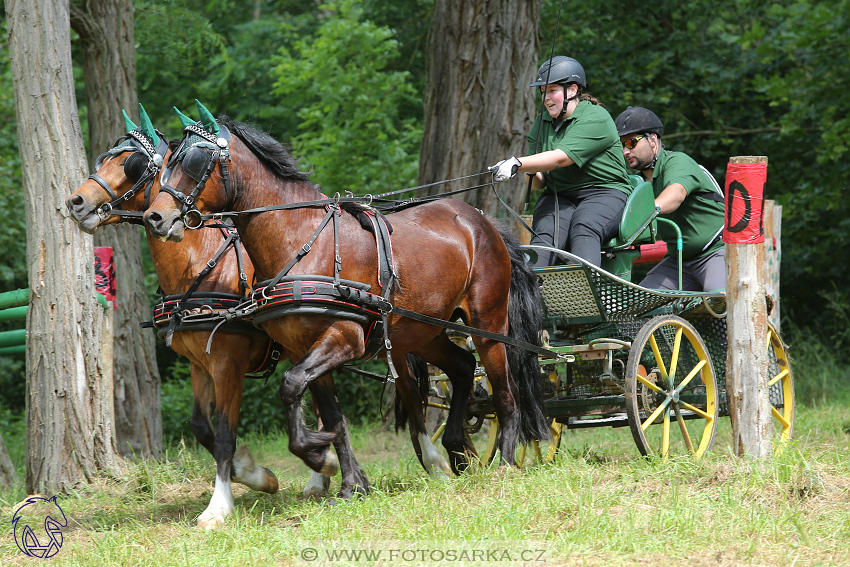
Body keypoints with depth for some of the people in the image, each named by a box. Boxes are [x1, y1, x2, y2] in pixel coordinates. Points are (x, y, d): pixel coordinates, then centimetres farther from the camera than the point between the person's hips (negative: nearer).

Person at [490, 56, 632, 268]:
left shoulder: (596, 119, -9)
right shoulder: (542, 123, 15)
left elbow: (561, 157, -23)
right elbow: (538, 183, 16)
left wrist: (517, 164, -31)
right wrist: (533, 173, -9)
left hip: (604, 193, -5)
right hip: (559, 196, 5)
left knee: (583, 232, -36)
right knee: (544, 236, -27)